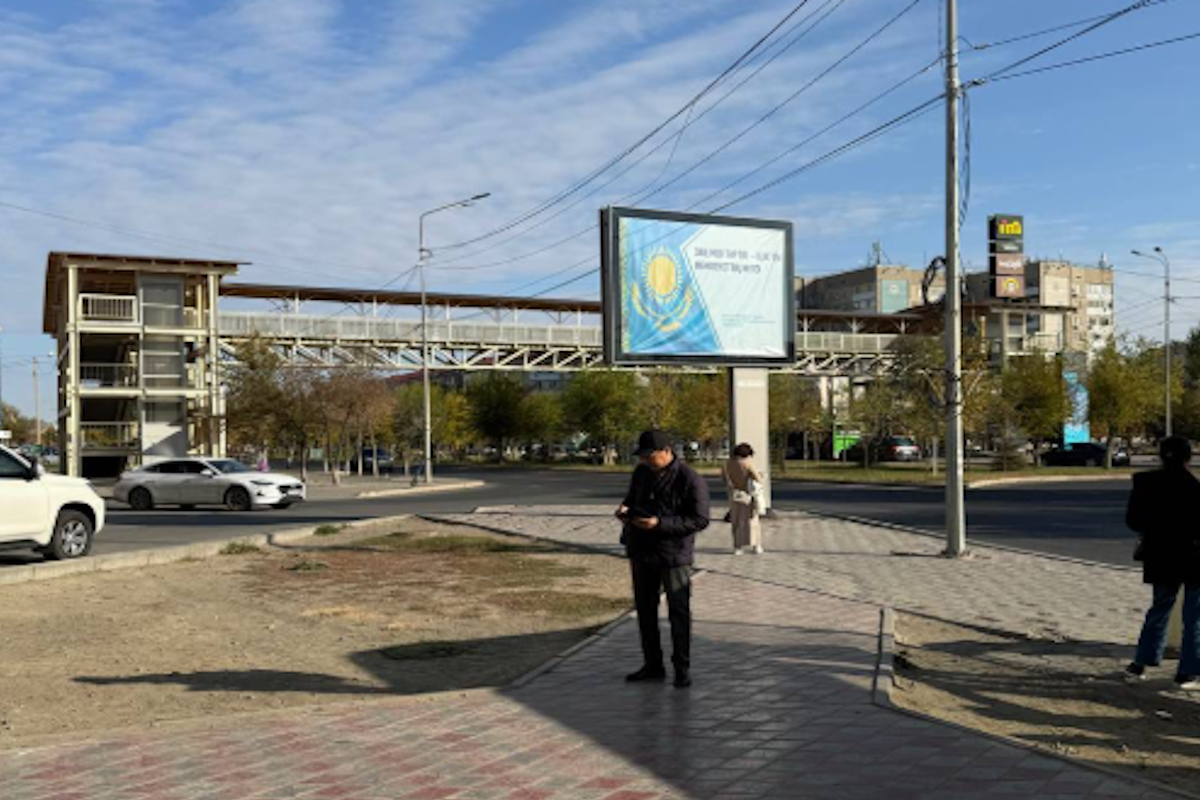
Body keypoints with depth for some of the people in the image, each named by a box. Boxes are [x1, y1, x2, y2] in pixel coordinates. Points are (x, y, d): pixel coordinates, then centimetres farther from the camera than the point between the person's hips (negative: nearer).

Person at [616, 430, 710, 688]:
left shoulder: (690, 480, -15)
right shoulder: (642, 472, 7)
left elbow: (700, 520, -17)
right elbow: (632, 497, 23)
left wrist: (660, 523, -25)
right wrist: (625, 508, -2)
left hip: (674, 556, -7)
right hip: (642, 553, 7)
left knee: (679, 613, 0)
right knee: (645, 610, 14)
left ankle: (682, 669, 11)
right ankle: (652, 665, 27)